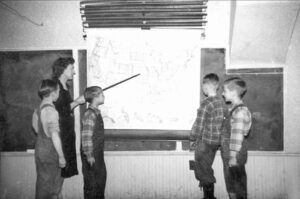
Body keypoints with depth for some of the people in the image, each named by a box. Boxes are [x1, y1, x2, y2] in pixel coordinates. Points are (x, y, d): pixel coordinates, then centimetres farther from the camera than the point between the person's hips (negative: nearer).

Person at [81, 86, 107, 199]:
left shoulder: (96, 113, 9)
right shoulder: (90, 114, -19)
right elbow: (86, 137, -21)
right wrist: (89, 156, -21)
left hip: (98, 154, 9)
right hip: (91, 155, -9)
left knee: (101, 178, 19)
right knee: (91, 181, 3)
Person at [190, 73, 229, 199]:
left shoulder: (206, 104, -21)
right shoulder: (222, 102, 2)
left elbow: (198, 125, -17)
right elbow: (223, 122, 9)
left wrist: (192, 139, -3)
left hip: (205, 142, -8)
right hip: (217, 141, 8)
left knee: (204, 172, 8)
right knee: (207, 169, 21)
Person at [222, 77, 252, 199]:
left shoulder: (240, 111, -18)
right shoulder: (235, 109, 10)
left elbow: (237, 136, -21)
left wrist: (233, 156, -19)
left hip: (236, 155, -9)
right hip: (235, 156, 9)